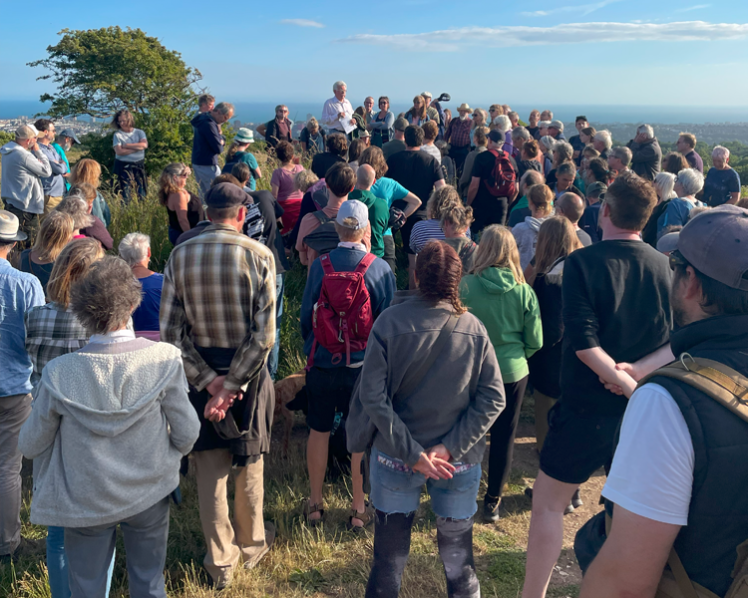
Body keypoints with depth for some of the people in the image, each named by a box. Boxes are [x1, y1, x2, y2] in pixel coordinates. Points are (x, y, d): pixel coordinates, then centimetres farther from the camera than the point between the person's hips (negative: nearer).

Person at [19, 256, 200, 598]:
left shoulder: (58, 374, -22)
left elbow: (30, 446, -7)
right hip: (150, 495, 1)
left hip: (86, 502, 0)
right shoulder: (164, 359, -23)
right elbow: (187, 434, -13)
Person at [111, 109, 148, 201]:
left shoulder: (139, 132, 6)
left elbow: (144, 145, -12)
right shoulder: (117, 135, -1)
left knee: (141, 192, 5)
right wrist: (137, 147, -10)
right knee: (125, 193, -3)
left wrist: (126, 145, -12)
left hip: (139, 166, 2)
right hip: (123, 166, -2)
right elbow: (119, 151, -14)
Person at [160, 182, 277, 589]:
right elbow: (265, 333, -19)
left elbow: (169, 331, -10)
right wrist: (233, 385, -15)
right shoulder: (259, 254, -12)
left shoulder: (180, 255, -5)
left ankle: (221, 562, 27)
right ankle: (251, 545, 38)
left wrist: (208, 380, -9)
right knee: (249, 460, 19)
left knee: (210, 466, 14)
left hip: (201, 371, 1)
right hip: (248, 371, -1)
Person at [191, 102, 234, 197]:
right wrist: (221, 143, 1)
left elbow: (223, 140, 15)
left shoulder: (204, 120, 13)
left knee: (205, 195, 16)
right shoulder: (209, 124, -21)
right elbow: (218, 149, -21)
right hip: (207, 165, -10)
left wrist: (221, 140, -7)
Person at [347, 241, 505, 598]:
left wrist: (412, 452, -15)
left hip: (396, 457, -1)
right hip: (459, 461, 1)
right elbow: (492, 399, -11)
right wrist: (450, 448, -13)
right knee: (458, 548, 21)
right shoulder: (474, 329, -9)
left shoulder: (389, 322, -14)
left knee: (390, 550, 17)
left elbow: (373, 395, -18)